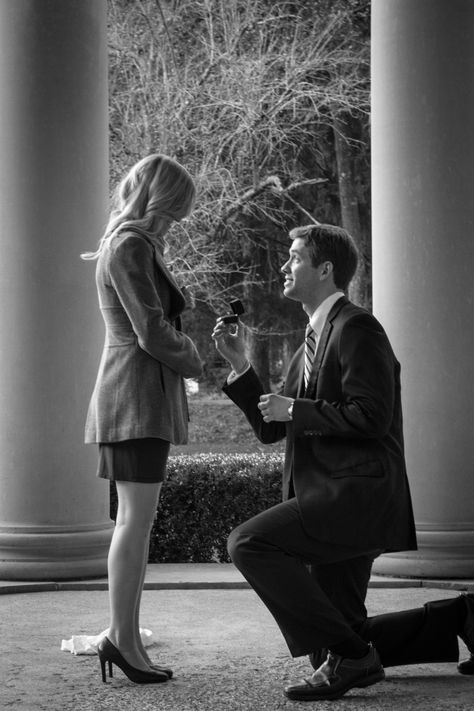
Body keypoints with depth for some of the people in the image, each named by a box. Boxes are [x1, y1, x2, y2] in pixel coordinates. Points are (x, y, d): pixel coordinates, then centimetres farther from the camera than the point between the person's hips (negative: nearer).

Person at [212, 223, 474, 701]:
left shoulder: (357, 329, -9)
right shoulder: (312, 344, 20)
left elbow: (371, 417, -20)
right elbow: (270, 429, 18)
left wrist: (296, 410, -13)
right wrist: (239, 365, 7)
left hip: (358, 494, -10)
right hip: (334, 502, 10)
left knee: (248, 544, -24)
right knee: (335, 644, 12)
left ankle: (347, 655, -17)